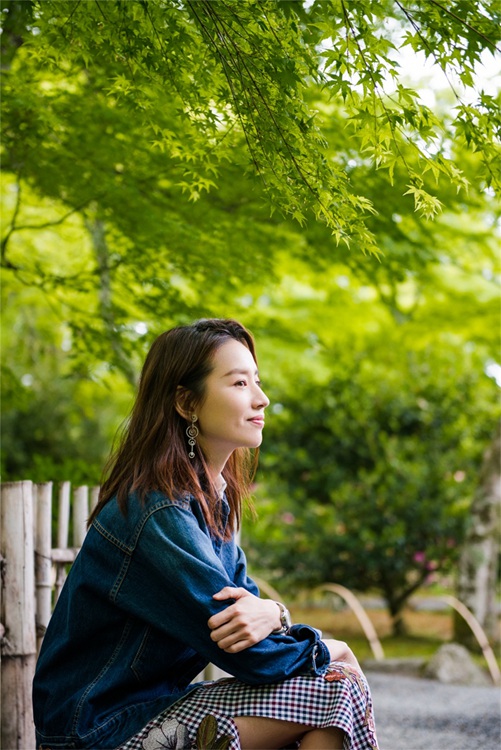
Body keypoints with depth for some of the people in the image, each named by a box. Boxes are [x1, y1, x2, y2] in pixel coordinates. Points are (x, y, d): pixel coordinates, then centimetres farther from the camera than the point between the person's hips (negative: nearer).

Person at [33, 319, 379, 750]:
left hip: (156, 705, 9)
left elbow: (242, 601, 6)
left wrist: (271, 613, -18)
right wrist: (324, 651, -6)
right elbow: (241, 651, -22)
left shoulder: (213, 498, 7)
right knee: (335, 690, -14)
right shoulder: (157, 512, -22)